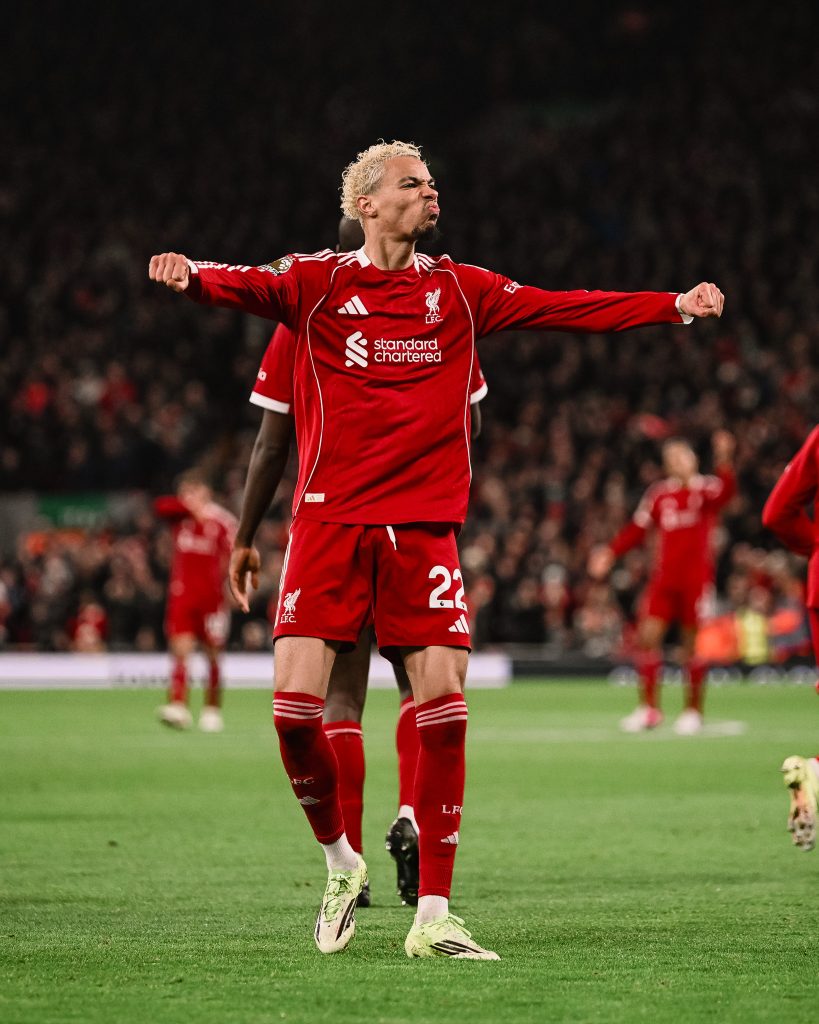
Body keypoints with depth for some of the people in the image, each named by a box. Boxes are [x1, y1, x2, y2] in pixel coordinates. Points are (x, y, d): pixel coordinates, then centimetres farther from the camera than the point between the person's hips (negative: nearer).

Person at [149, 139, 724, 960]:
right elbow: (245, 286, -17)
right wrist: (188, 276, -39)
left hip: (423, 525, 2)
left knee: (443, 709, -6)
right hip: (329, 520, -2)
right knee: (296, 706, -11)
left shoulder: (459, 290, 12)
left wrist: (672, 305, 2)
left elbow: (565, 308, 10)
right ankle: (339, 862, 16)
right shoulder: (316, 283, 2)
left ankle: (433, 917, 2)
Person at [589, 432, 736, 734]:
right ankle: (649, 709, 3)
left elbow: (724, 492, -24)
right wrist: (611, 552, 2)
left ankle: (693, 710, 13)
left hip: (696, 578, -4)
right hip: (664, 578, 4)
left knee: (692, 643, -1)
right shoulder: (658, 494, 11)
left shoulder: (706, 488, -1)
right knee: (647, 635, -5)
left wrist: (724, 461, -41)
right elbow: (637, 528, 14)